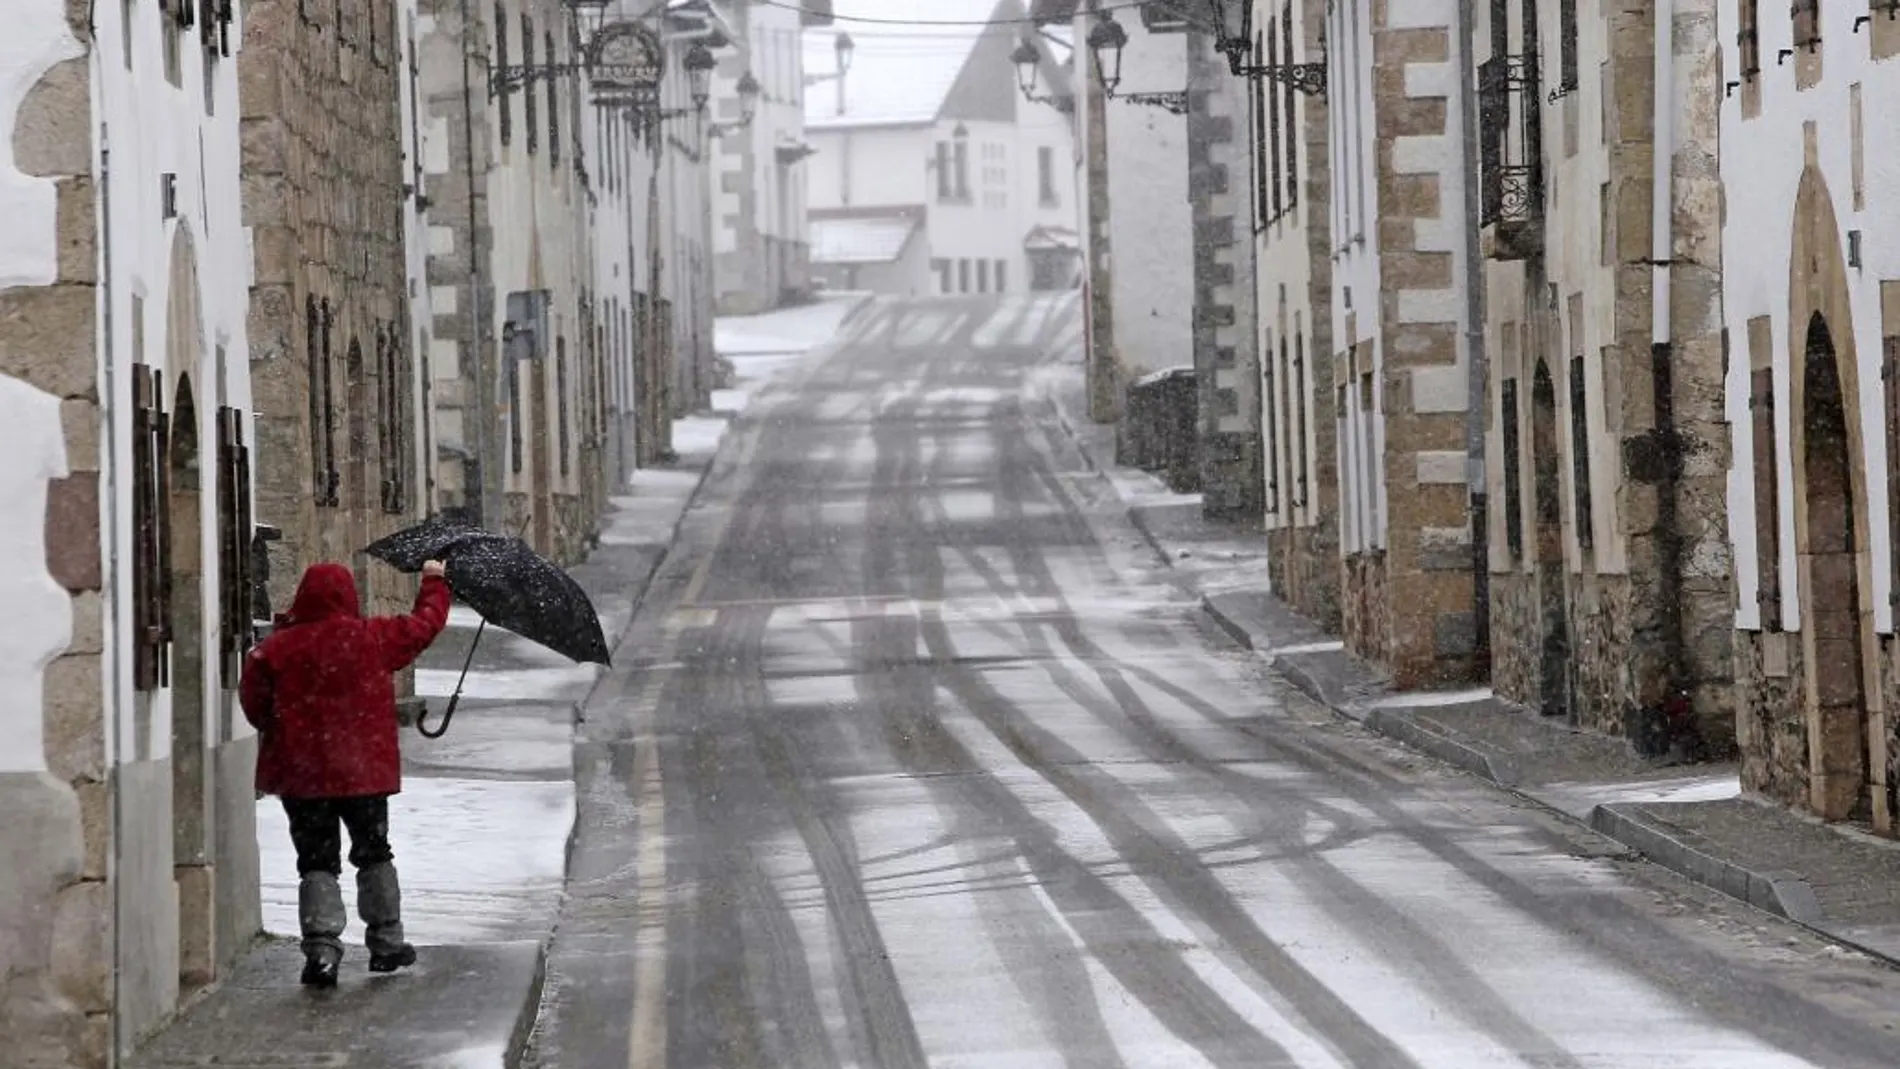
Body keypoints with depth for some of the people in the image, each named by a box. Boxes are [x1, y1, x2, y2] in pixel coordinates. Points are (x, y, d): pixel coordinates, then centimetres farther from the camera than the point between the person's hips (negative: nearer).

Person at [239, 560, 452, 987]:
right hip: (364, 770, 1)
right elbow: (426, 623, 8)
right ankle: (386, 943, 21)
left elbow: (254, 703, -1)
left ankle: (322, 948, -12)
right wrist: (434, 582, 27)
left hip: (301, 775, -1)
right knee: (373, 855, 17)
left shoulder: (276, 649, -7)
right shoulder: (372, 638, -6)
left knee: (317, 862, 3)